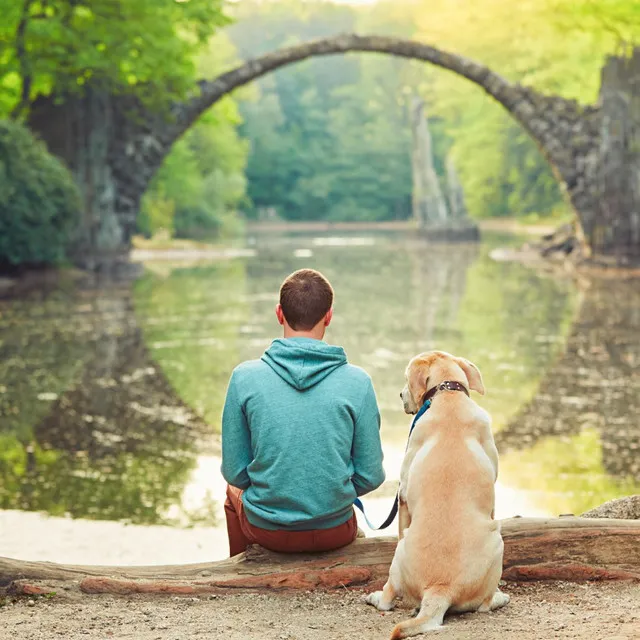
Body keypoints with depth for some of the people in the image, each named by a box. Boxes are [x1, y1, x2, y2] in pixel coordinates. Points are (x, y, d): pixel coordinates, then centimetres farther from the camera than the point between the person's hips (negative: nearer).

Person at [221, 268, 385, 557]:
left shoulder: (245, 377, -13)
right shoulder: (357, 382, -12)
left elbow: (235, 471, -6)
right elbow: (370, 477, -7)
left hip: (266, 530, -1)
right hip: (335, 531, 1)